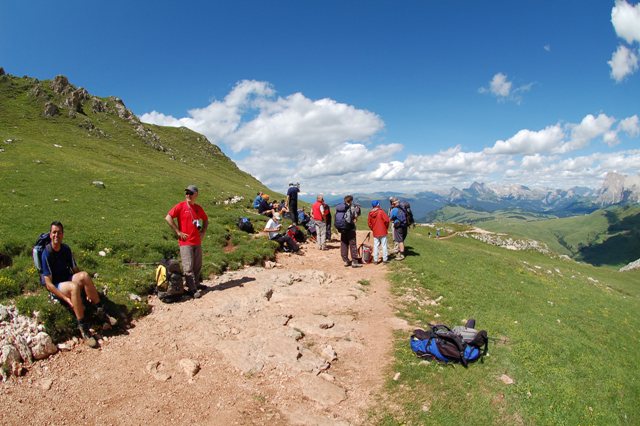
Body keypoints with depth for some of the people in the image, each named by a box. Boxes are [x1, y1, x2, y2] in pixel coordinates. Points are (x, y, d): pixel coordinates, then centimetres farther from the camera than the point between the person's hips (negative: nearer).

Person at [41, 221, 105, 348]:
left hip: (68, 279, 5)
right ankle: (82, 327, -34)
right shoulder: (47, 254, -15)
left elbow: (75, 269, 6)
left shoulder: (66, 249, 2)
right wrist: (67, 299, -27)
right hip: (56, 286, -5)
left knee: (84, 275, -29)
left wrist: (89, 290, -7)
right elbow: (49, 284, -18)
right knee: (74, 286, -37)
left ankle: (100, 311, -22)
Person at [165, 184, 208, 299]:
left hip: (197, 242, 5)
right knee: (188, 267, -5)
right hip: (185, 242, -5)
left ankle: (196, 284, 28)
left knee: (198, 266, 13)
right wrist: (178, 232, -12)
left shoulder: (198, 208, 9)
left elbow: (205, 219, 26)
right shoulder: (180, 206, -6)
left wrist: (203, 231, 12)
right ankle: (192, 289, 1)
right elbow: (168, 218, -12)